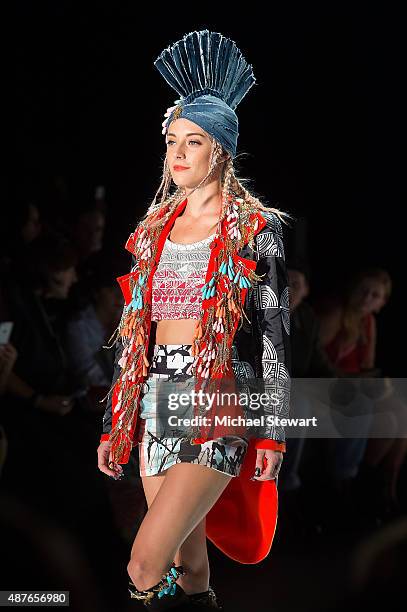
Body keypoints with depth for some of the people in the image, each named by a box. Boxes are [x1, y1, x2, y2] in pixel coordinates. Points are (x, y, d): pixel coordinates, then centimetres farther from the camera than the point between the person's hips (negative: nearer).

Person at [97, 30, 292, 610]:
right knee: (187, 558, 11)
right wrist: (113, 426, 14)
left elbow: (274, 333, -5)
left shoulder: (255, 230, -3)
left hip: (220, 409, -5)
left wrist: (273, 433, -10)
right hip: (158, 405, 6)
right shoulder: (154, 229, 12)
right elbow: (134, 333, 15)